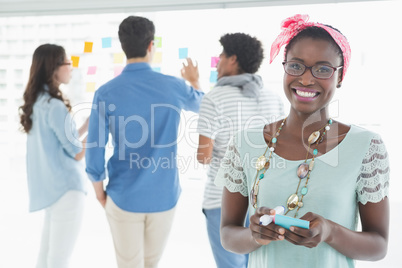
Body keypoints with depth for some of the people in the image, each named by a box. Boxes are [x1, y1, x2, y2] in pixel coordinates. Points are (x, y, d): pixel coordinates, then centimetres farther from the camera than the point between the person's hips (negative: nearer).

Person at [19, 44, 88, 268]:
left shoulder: (37, 102, 9)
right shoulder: (56, 106, -18)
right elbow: (77, 153, -13)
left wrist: (89, 123, 13)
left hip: (49, 187, 9)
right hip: (66, 188, -9)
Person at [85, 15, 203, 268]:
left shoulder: (105, 93, -9)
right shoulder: (174, 86, -5)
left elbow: (95, 150, -6)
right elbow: (199, 104, 19)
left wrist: (100, 192, 10)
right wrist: (195, 81, 41)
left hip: (124, 197, -1)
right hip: (164, 195, 1)